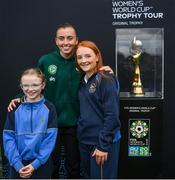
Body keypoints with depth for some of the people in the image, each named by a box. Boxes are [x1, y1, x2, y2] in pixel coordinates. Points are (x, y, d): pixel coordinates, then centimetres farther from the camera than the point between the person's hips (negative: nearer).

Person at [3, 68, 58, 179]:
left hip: (42, 164, -1)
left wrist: (35, 164, -13)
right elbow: (8, 137, -5)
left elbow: (51, 138, -9)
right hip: (19, 166, 1)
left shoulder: (49, 108, -5)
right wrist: (17, 164, -13)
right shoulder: (15, 108, -2)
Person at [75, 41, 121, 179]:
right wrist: (81, 135, 4)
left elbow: (112, 115, -18)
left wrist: (103, 145, -18)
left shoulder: (106, 80, -13)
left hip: (103, 142, -7)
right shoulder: (83, 81, 9)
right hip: (85, 141, 7)